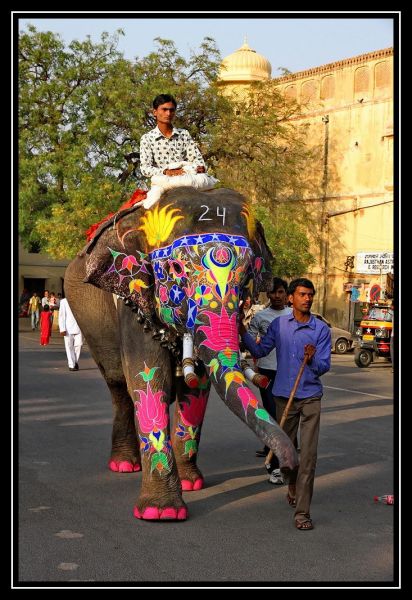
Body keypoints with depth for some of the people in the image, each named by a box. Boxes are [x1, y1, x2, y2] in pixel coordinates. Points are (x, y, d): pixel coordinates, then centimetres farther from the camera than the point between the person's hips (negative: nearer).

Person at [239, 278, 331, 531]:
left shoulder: (321, 329, -3)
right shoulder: (279, 325, 5)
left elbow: (324, 367, -6)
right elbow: (260, 351, 5)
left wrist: (313, 358, -27)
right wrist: (243, 332, -7)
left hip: (310, 397, -3)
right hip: (284, 395, 3)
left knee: (308, 453, -9)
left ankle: (303, 511, -8)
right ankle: (293, 488, 42)